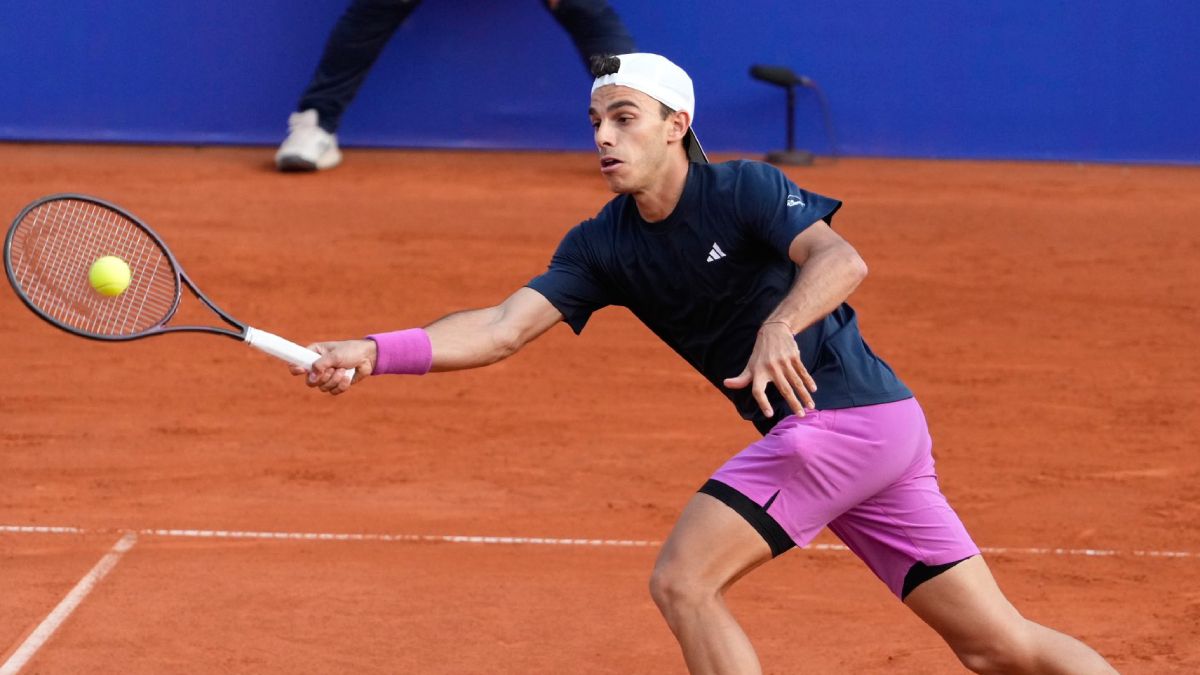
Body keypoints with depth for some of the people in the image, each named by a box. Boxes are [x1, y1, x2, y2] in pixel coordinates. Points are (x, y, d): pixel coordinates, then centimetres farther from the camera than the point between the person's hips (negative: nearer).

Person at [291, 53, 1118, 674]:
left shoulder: (744, 189, -11)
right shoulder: (603, 246, 7)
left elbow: (841, 259, -27)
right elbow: (503, 327, -3)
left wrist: (780, 326, -46)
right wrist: (374, 353, -16)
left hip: (841, 418, -7)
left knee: (683, 581, -14)